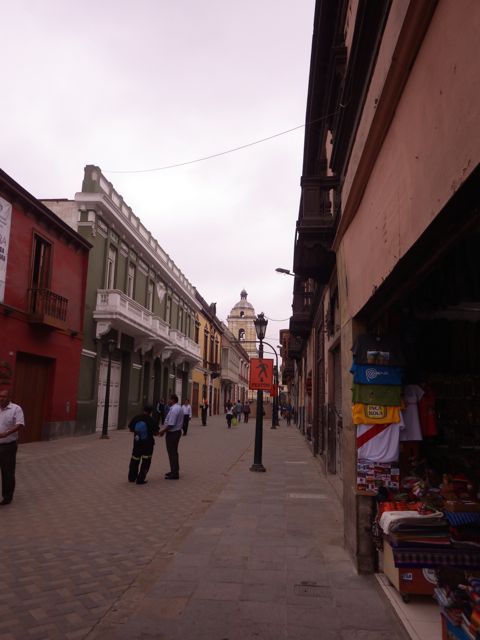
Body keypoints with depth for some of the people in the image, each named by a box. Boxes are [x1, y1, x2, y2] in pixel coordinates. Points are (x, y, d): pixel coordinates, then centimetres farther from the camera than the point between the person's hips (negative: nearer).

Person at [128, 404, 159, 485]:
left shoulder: (135, 418, -7)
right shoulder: (151, 420, -16)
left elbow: (131, 429, 3)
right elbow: (156, 433, -13)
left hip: (137, 443, 4)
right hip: (148, 443, -4)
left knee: (135, 460, 20)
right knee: (146, 461, 10)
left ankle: (132, 477, 32)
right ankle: (140, 479, 9)